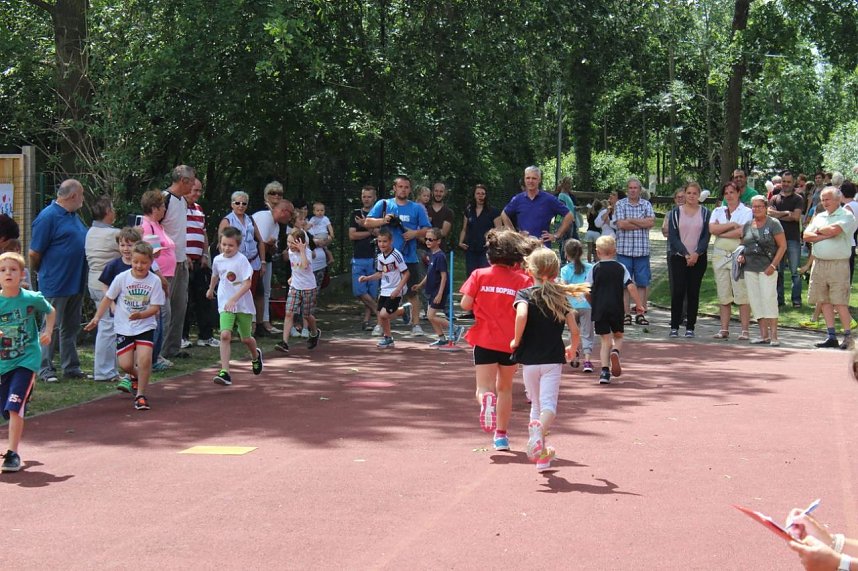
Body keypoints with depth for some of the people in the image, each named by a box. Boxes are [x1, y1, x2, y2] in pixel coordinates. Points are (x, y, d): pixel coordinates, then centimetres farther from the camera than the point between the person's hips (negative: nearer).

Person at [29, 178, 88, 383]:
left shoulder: (73, 216, 13)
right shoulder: (48, 217, -15)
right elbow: (34, 254, -14)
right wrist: (43, 273, 0)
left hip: (75, 283, 8)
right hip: (56, 286, -8)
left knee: (71, 327, 13)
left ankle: (71, 367, 20)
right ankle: (45, 369, 7)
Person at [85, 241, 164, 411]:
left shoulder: (154, 281, -8)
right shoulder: (122, 278, -7)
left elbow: (155, 307, -8)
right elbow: (108, 298, 4)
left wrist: (141, 315, -26)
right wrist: (96, 318, 0)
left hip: (145, 326, -1)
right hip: (123, 327, 1)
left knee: (144, 358, -20)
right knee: (125, 364, -6)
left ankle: (140, 395, -4)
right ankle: (136, 376, 32)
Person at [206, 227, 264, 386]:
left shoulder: (242, 260, -13)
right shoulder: (218, 260, 2)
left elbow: (247, 283, -20)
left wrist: (233, 299, -30)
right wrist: (211, 289, 42)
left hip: (243, 304, -2)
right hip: (225, 305, 3)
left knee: (246, 338, 11)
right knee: (225, 335, -18)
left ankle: (255, 356, 47)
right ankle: (225, 372, -20)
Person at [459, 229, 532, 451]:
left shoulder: (480, 275, -3)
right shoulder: (523, 279, -4)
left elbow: (465, 304, -3)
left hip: (484, 341, -1)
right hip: (510, 342, 1)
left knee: (484, 387, 2)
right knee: (505, 388, 19)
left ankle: (486, 398, -34)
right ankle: (501, 434, 24)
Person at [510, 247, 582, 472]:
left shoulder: (525, 294, -2)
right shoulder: (561, 297, 5)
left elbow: (521, 315, -25)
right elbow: (574, 331, 1)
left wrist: (516, 340, -10)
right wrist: (572, 349, 21)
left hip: (529, 359, 0)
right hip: (553, 359, 0)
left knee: (536, 405, 16)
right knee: (549, 405, -7)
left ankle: (542, 454, 16)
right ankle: (539, 430, -40)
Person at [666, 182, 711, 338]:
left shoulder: (705, 213, 5)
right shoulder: (675, 212, 3)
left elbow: (706, 236, 1)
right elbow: (672, 236, -2)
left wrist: (696, 254, -13)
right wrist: (686, 254, -12)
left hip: (698, 259, 1)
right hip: (679, 257, -1)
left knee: (694, 292, 0)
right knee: (678, 291, -6)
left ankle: (690, 327, 4)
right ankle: (674, 326, -1)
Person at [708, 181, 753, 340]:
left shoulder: (746, 212, 2)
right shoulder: (718, 211, 15)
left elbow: (742, 232, -13)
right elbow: (712, 228, -3)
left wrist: (721, 233, -4)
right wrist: (732, 225, -8)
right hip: (720, 255, 4)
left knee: (742, 294, -8)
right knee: (723, 294, 4)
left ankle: (745, 330, -6)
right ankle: (724, 329, 8)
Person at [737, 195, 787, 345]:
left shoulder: (773, 224, -2)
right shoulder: (747, 225, 13)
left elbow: (782, 246, -4)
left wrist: (773, 265, -12)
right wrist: (740, 256, 3)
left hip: (767, 268, -5)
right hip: (750, 268, 6)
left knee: (768, 298, -12)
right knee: (755, 300, 4)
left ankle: (773, 335, -11)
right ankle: (764, 335, 10)